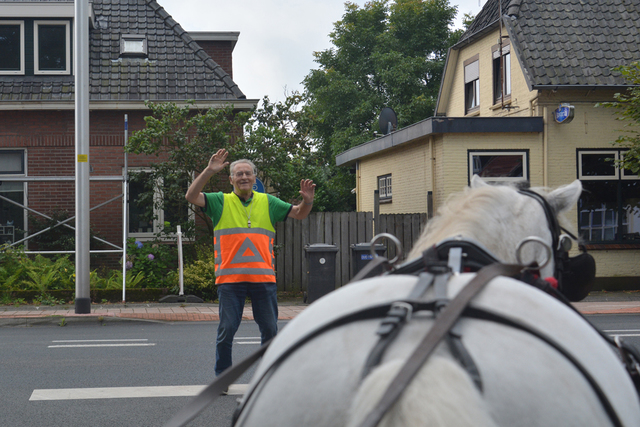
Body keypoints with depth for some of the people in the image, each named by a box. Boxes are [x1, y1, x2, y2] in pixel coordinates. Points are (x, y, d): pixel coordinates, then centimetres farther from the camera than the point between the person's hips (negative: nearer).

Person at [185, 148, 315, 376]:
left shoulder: (268, 202, 13)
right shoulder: (221, 202, 7)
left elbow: (299, 214, 13)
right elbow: (191, 196, -6)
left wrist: (307, 201, -9)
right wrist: (209, 170, -15)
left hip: (263, 278, 2)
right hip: (230, 278, -2)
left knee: (270, 330, 6)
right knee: (226, 330, 0)